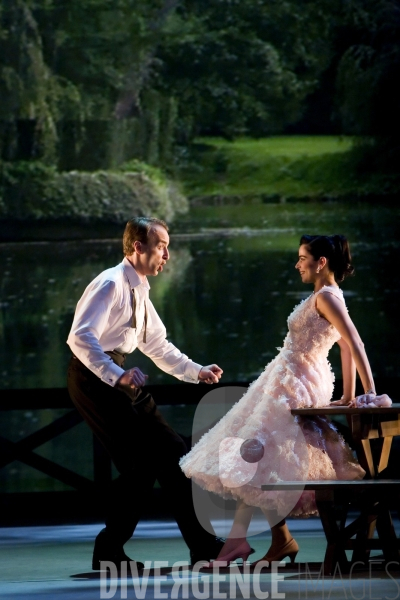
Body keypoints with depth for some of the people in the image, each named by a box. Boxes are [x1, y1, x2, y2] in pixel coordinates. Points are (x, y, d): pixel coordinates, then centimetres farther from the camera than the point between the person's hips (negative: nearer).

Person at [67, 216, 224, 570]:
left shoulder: (139, 292, 16)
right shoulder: (111, 285, -14)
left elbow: (158, 347, 26)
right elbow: (81, 337, -25)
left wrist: (197, 372, 18)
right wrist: (117, 376, -33)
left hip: (119, 378, 10)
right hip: (96, 378, -10)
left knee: (170, 453, 6)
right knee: (140, 464, -12)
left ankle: (203, 546, 11)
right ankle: (109, 553, -1)